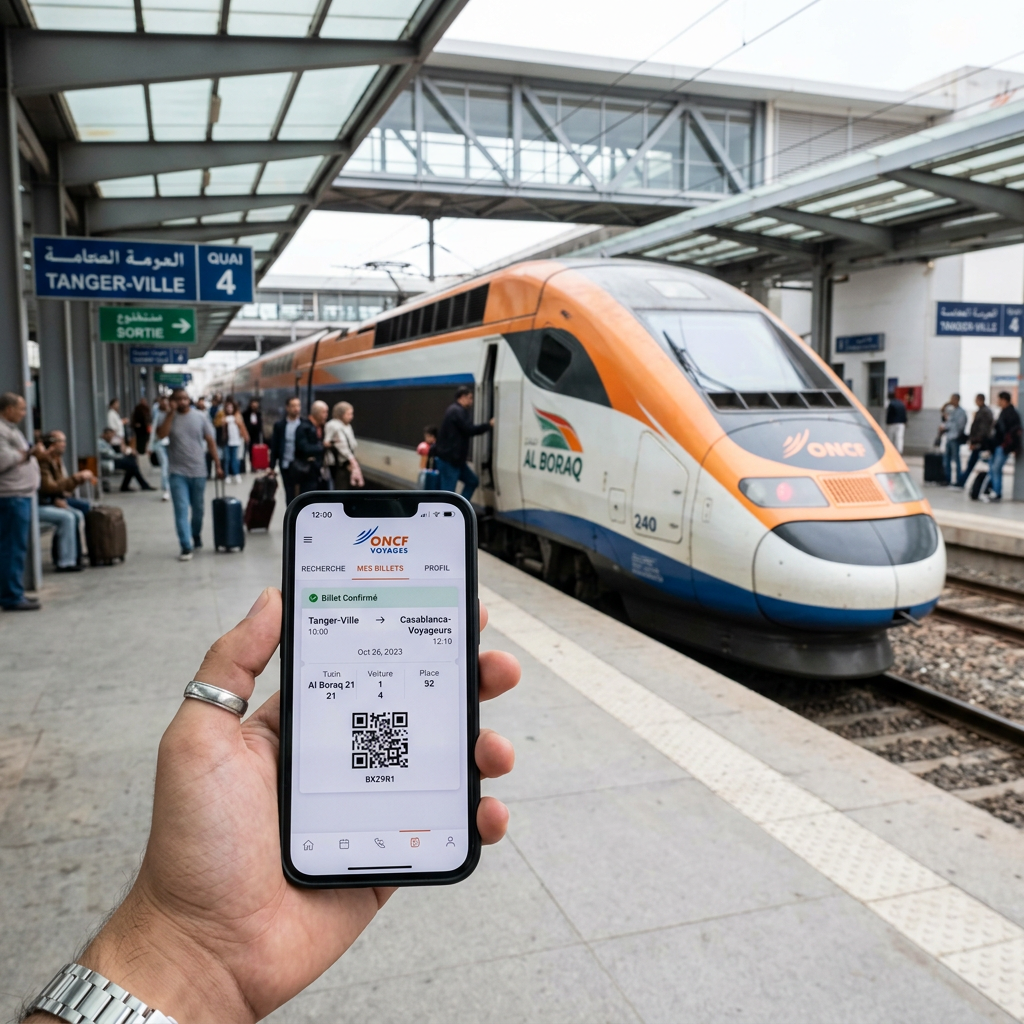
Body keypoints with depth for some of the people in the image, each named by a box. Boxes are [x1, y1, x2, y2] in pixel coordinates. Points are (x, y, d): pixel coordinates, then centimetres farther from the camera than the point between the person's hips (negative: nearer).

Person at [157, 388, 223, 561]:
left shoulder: (201, 417, 2)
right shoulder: (170, 418, 0)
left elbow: (210, 442, 3)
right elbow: (161, 434, -20)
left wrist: (218, 465, -1)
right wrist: (171, 413, -19)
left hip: (198, 472, 1)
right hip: (178, 473, -1)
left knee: (198, 509, 14)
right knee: (181, 510, -6)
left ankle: (197, 537, 37)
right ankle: (186, 547, -6)